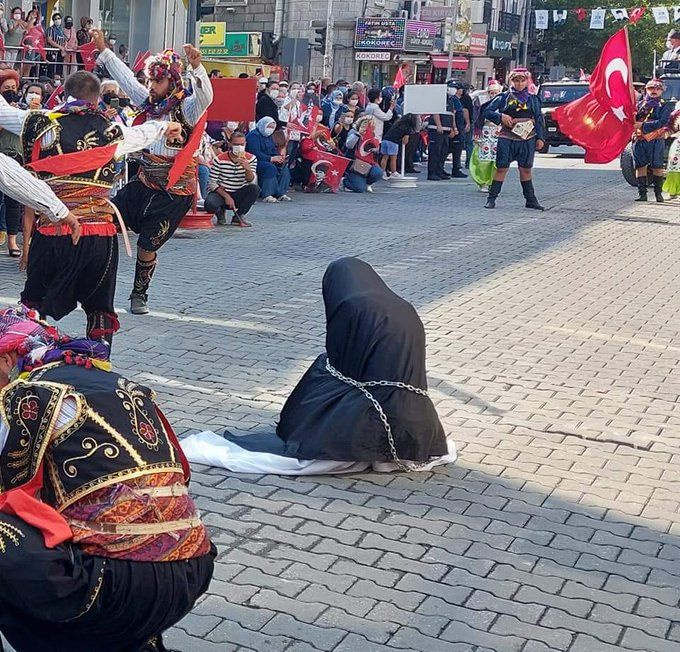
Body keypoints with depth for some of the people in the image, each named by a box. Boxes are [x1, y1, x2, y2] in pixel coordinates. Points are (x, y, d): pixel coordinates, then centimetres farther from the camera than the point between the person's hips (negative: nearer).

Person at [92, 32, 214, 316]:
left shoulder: (187, 107, -11)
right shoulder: (149, 102, 8)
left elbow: (205, 96, -31)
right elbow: (125, 77, 16)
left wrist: (197, 67, -47)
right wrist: (103, 50, 16)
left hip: (175, 189, -6)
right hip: (145, 180, 6)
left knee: (147, 245, 1)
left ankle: (139, 295, 23)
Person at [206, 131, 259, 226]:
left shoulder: (251, 158, -4)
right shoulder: (220, 160, -12)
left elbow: (251, 182, -12)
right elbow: (212, 183, -11)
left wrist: (247, 168, -32)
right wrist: (226, 196, -22)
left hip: (239, 195, 3)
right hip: (221, 193, -3)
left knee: (255, 189, -27)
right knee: (210, 204, -35)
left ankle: (238, 217, -8)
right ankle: (220, 211, 5)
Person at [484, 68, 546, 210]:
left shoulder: (533, 99, 11)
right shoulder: (503, 97, 5)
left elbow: (539, 119, 12)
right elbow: (487, 111, 5)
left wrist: (540, 138, 5)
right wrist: (500, 116, -12)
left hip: (527, 139, 2)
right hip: (506, 138, -2)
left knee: (526, 169, 6)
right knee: (501, 168, -3)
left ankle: (530, 200, 13)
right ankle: (491, 198, 2)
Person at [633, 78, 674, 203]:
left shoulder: (665, 106, 5)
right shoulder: (639, 104, 16)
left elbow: (662, 122, -9)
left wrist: (642, 125, -14)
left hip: (656, 140, -3)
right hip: (639, 140, 3)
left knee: (657, 166, -4)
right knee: (640, 166, 0)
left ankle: (658, 193, 4)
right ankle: (642, 194, 3)